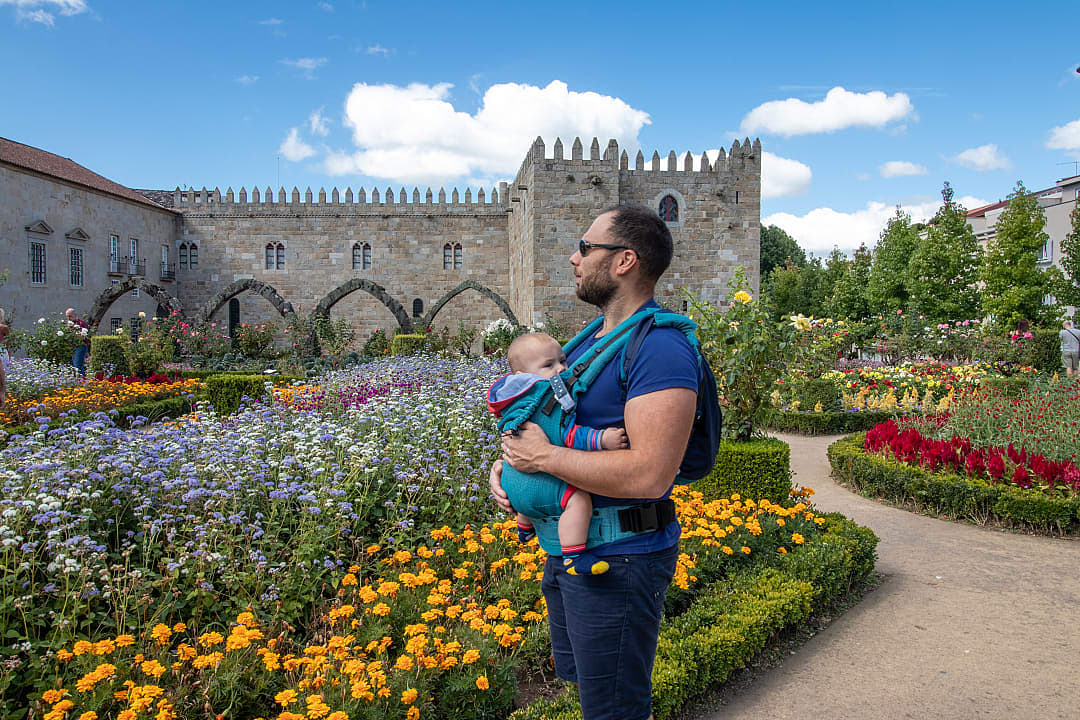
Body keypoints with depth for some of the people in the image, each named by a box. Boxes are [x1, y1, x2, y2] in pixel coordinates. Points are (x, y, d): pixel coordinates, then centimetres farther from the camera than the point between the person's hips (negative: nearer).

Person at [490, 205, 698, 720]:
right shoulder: (593, 336, 10)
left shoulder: (660, 348, -23)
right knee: (580, 678, 27)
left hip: (618, 560, -10)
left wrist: (543, 458, -23)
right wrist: (509, 459, 0)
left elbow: (649, 474, -32)